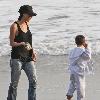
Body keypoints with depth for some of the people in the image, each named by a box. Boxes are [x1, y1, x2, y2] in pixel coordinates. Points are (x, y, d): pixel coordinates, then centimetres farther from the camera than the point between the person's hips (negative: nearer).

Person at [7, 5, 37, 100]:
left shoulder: (26, 24, 11)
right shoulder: (15, 26, -9)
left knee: (33, 81, -5)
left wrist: (32, 51, 12)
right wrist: (21, 44, -25)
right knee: (14, 83, 0)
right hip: (17, 58, -6)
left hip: (28, 58, 6)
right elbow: (12, 43, -8)